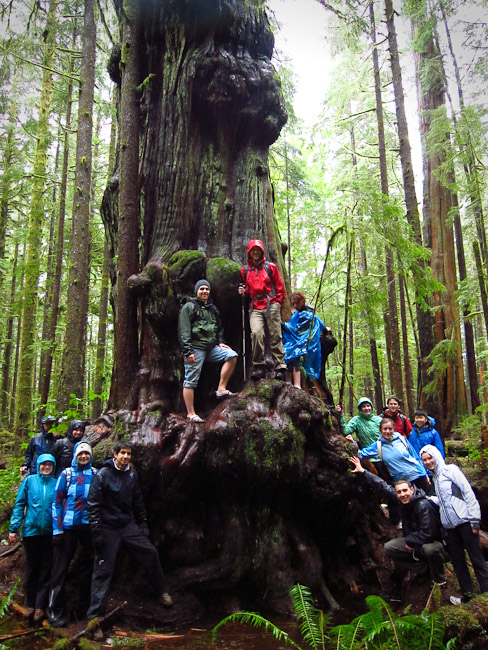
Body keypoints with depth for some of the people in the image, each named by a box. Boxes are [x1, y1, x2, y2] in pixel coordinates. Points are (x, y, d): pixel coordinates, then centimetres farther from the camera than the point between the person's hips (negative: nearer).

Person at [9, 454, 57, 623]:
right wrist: (13, 529, -1)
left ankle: (40, 606, 12)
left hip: (49, 531, 0)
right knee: (32, 567, 11)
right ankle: (30, 604, 23)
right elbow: (19, 504, 3)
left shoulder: (57, 483, 2)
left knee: (46, 568, 3)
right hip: (31, 530, 0)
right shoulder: (29, 481, 2)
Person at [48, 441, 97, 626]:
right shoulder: (66, 474, -1)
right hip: (69, 526, -3)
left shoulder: (96, 474, 6)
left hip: (89, 526, 3)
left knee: (86, 565, 11)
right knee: (61, 568, -1)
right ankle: (55, 611, 8)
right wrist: (57, 530, -8)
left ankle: (85, 604, 24)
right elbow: (57, 502, -1)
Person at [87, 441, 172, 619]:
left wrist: (143, 524, 13)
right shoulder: (103, 475, -12)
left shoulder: (132, 474, 5)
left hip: (128, 525, 5)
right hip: (108, 528, -5)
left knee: (150, 552, 0)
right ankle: (95, 614, 11)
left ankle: (161, 591, 21)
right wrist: (97, 532, -17)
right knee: (103, 570, -1)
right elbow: (93, 505, -13)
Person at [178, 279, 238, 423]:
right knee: (191, 380, -4)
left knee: (232, 355, -10)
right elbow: (183, 331, -10)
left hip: (211, 347, 6)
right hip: (195, 348, -6)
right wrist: (188, 351, -17)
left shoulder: (212, 308, 19)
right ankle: (190, 414, 4)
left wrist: (220, 342, 15)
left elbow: (219, 327, 31)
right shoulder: (189, 307, -3)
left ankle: (221, 389, -7)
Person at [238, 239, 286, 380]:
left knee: (275, 336, -4)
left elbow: (280, 287, 12)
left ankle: (280, 367, 1)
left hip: (271, 305, -1)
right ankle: (259, 366, -15)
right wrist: (243, 292, 6)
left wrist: (277, 303, 2)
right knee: (256, 333, -21)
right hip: (255, 308, 1)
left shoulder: (271, 267, 12)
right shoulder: (245, 270, 18)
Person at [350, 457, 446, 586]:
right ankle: (426, 566, 5)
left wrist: (410, 542, -16)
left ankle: (440, 580, -8)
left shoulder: (424, 506, -29)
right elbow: (382, 485, 3)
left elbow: (427, 534, -29)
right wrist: (362, 471, 5)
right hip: (412, 541, 8)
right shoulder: (401, 499, -7)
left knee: (430, 549, -39)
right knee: (388, 548, -6)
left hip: (433, 542, -7)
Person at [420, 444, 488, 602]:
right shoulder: (434, 477, 17)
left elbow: (468, 493, -10)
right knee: (457, 561, 10)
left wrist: (474, 519, -14)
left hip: (464, 521, -7)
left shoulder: (450, 470, -5)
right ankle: (468, 594, 19)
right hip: (449, 526, 7)